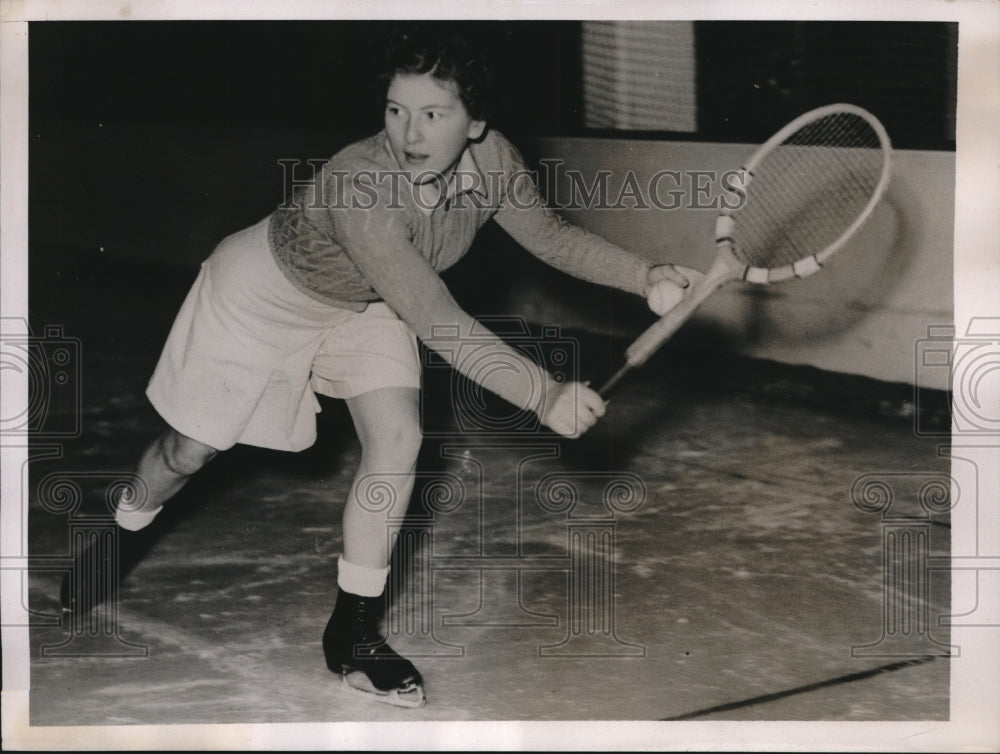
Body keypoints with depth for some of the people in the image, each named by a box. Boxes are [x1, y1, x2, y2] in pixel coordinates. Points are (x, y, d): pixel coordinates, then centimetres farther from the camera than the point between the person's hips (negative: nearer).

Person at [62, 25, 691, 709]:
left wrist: (643, 275, -21)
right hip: (262, 292, -5)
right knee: (192, 448, 9)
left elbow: (552, 236, -8)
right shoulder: (362, 190, -45)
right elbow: (441, 326, -47)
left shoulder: (492, 162, -26)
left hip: (362, 306, 5)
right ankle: (121, 539, 44)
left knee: (398, 441, -12)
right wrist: (544, 395, -50)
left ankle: (353, 632, 4)